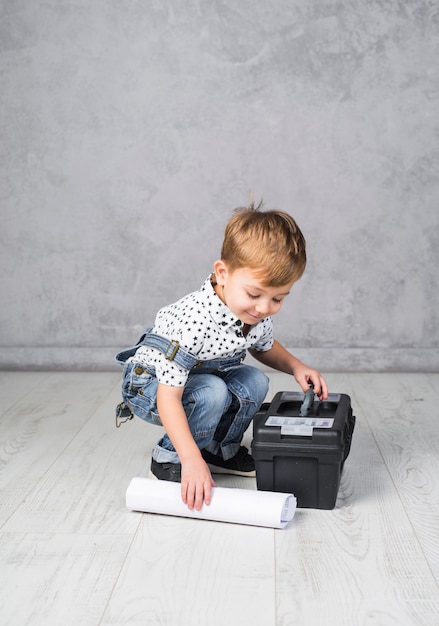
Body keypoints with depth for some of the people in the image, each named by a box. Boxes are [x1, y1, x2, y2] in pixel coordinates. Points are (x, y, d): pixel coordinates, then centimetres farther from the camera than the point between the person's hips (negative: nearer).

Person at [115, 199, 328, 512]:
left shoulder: (258, 314, -14)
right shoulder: (194, 321, -38)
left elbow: (265, 347, 12)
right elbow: (168, 396, -37)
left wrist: (297, 368, -6)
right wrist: (192, 460, -42)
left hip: (205, 376, 7)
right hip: (150, 383, -7)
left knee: (254, 382, -13)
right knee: (212, 393, -31)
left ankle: (221, 450, 9)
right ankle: (169, 458, -7)